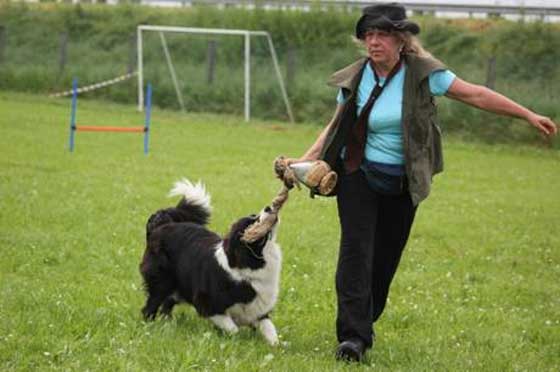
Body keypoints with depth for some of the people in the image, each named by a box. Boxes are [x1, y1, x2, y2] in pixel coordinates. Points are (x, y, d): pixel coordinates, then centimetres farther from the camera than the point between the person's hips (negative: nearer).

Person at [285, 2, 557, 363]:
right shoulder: (356, 79, -4)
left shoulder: (422, 73, -8)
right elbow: (335, 127, 3)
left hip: (402, 184, 1)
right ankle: (353, 336, -16)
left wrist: (529, 115, -3)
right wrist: (307, 159, -11)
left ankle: (364, 323, 25)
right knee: (357, 249, -12)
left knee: (386, 257, 7)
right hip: (359, 177, -1)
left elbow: (476, 95, -5)